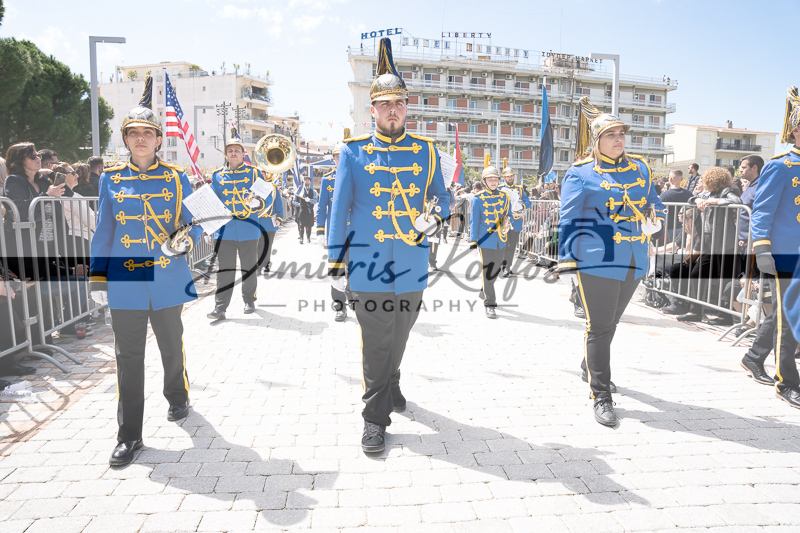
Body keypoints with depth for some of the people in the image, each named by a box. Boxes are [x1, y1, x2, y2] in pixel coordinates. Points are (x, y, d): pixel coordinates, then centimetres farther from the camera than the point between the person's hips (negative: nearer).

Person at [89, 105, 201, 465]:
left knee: (171, 347, 15)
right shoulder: (111, 180, 5)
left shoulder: (176, 179, 2)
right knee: (128, 358, 2)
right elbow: (103, 231, 8)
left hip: (169, 279, 0)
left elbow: (193, 223, 5)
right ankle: (129, 436, 12)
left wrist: (185, 241, -18)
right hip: (125, 282, 0)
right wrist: (97, 277, 5)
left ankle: (178, 398, 42)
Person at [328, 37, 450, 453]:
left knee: (399, 335, 18)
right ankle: (375, 418, 15)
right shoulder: (353, 152, 2)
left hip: (412, 263, 3)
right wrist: (335, 260, -1)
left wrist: (436, 218, -12)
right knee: (376, 341, 1)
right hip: (369, 263, -2)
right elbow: (340, 207, 2)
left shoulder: (426, 151, 7)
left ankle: (389, 386, 44)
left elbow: (441, 197, 12)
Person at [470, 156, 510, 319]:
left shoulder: (505, 196, 7)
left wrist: (507, 237, 11)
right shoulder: (478, 199, -4)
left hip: (500, 240, 5)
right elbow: (474, 220, -5)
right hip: (485, 240, -4)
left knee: (496, 269, 16)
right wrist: (473, 241, -11)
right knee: (487, 271, -6)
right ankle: (489, 304, -1)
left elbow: (508, 217, 15)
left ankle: (484, 291, 40)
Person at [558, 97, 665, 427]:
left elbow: (654, 204, 21)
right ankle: (601, 396, 4)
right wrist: (567, 262, -9)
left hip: (634, 262, 6)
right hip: (596, 261, -6)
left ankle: (590, 368, 42)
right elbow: (569, 221, -4)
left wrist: (654, 220, -3)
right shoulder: (580, 173, -2)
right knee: (600, 327, -3)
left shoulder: (639, 168, 13)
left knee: (609, 323, 20)